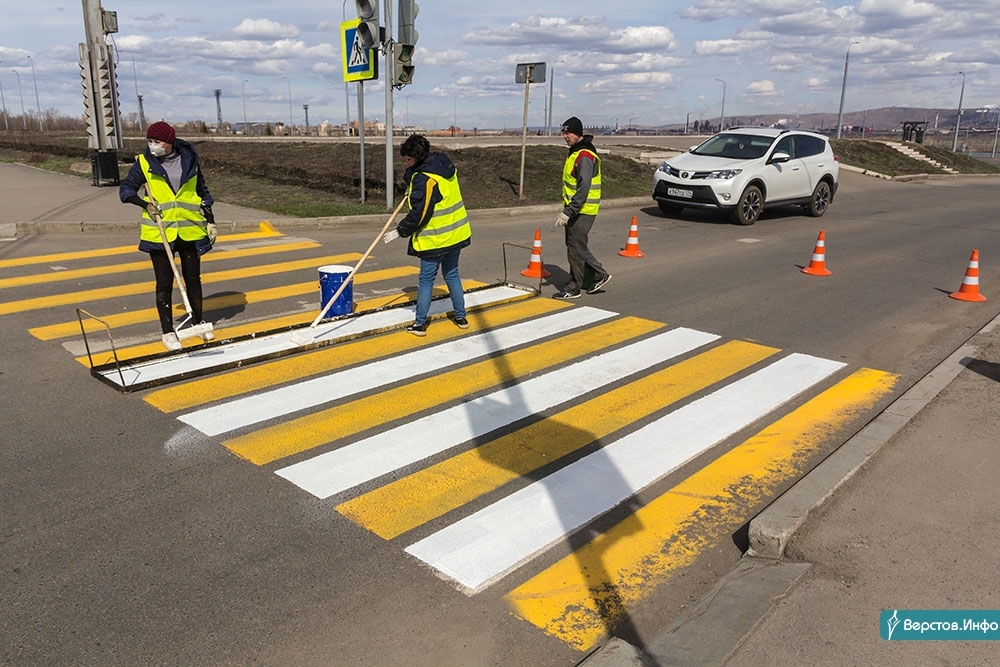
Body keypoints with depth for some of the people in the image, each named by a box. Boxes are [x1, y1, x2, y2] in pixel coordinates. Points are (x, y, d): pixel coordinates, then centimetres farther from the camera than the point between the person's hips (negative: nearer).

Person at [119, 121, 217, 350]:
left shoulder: (189, 160, 2)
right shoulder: (144, 162, -2)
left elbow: (202, 192, 12)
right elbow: (125, 189, 5)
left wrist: (210, 221, 8)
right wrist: (145, 204, -14)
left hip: (190, 230, 1)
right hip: (158, 233, -1)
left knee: (193, 278, 12)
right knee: (164, 283, 4)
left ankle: (199, 322, 30)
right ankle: (168, 332, 14)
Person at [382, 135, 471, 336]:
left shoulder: (425, 179, -21)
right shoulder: (445, 165, 6)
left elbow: (419, 213, -22)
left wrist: (399, 231, -14)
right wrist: (412, 187, 4)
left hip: (435, 238, -8)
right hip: (456, 234, 8)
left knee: (426, 279, 3)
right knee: (452, 274, 19)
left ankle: (419, 323, 9)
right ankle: (461, 317, 25)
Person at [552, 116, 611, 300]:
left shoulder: (585, 156, -19)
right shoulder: (575, 152, 14)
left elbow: (584, 188, -26)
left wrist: (567, 212, -29)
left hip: (582, 211, -10)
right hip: (575, 210, 10)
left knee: (575, 248, -2)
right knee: (577, 247, 16)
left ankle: (573, 288, 7)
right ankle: (599, 275, 27)